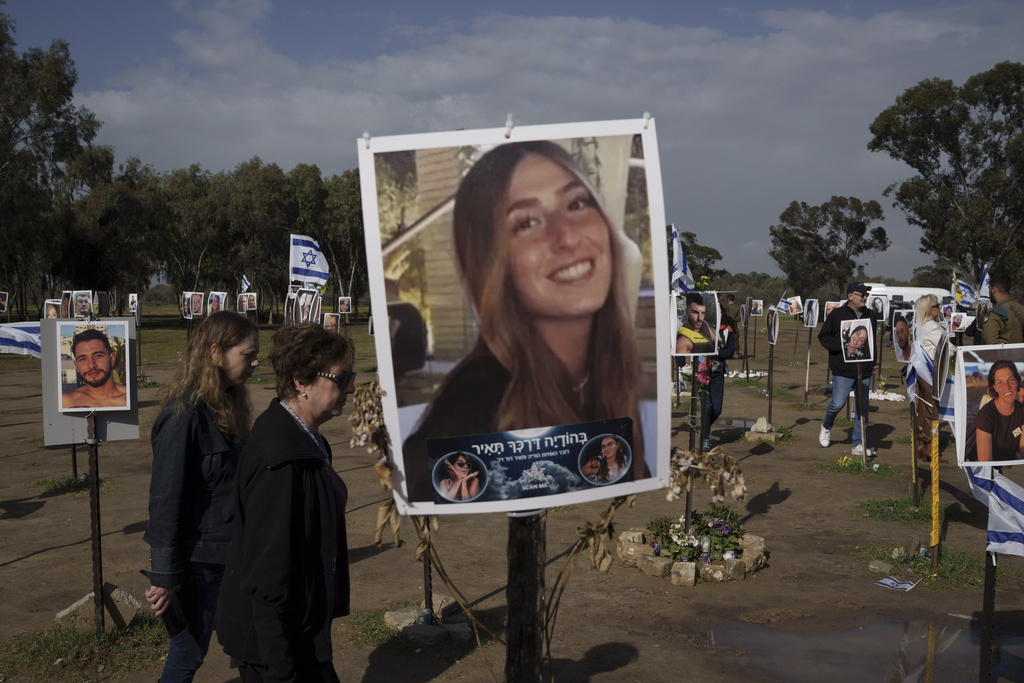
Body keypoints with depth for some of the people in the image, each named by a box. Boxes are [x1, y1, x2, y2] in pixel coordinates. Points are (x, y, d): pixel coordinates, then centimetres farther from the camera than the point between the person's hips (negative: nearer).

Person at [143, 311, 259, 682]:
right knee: (189, 652, 7)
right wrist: (164, 576, -16)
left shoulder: (228, 407, 7)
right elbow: (165, 499, -19)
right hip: (199, 561, -8)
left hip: (230, 554, 8)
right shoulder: (184, 415, -20)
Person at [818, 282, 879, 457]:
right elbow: (823, 337, -2)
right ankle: (826, 427, 23)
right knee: (838, 403, -9)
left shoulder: (870, 315, 12)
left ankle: (859, 445, 12)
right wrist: (842, 346, -16)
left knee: (863, 407, 4)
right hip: (843, 370, -5)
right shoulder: (837, 314, -4)